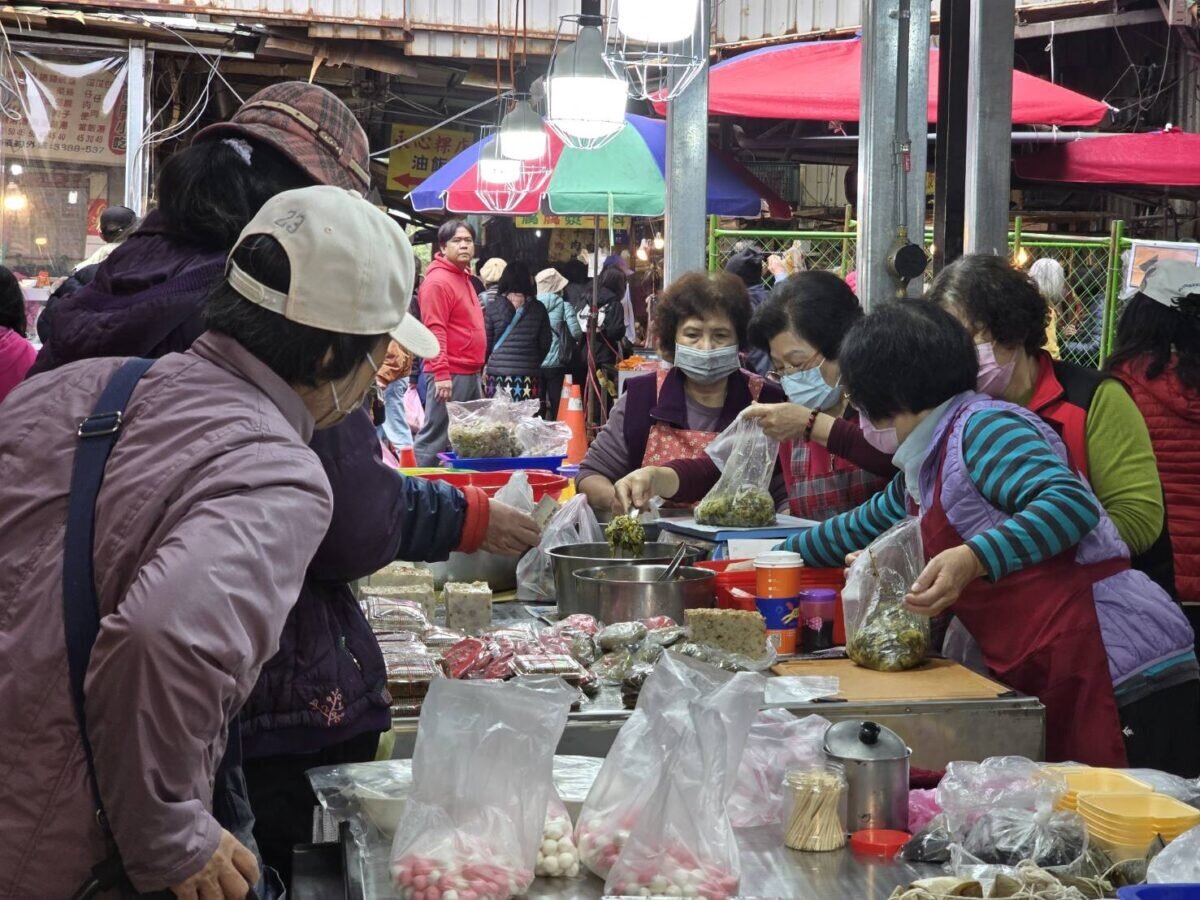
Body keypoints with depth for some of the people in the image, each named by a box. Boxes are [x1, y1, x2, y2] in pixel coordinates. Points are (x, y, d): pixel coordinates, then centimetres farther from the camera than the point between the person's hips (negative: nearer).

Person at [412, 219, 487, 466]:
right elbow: (434, 330, -19)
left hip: (470, 374, 10)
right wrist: (442, 374, -24)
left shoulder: (463, 278, 18)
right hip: (450, 375, -10)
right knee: (435, 438, -9)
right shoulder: (438, 280, -12)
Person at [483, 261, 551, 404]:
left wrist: (485, 366, 23)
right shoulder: (538, 309, 3)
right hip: (529, 376, 1)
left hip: (498, 374, -1)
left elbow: (485, 343, 6)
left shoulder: (492, 308, 0)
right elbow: (545, 344, 9)